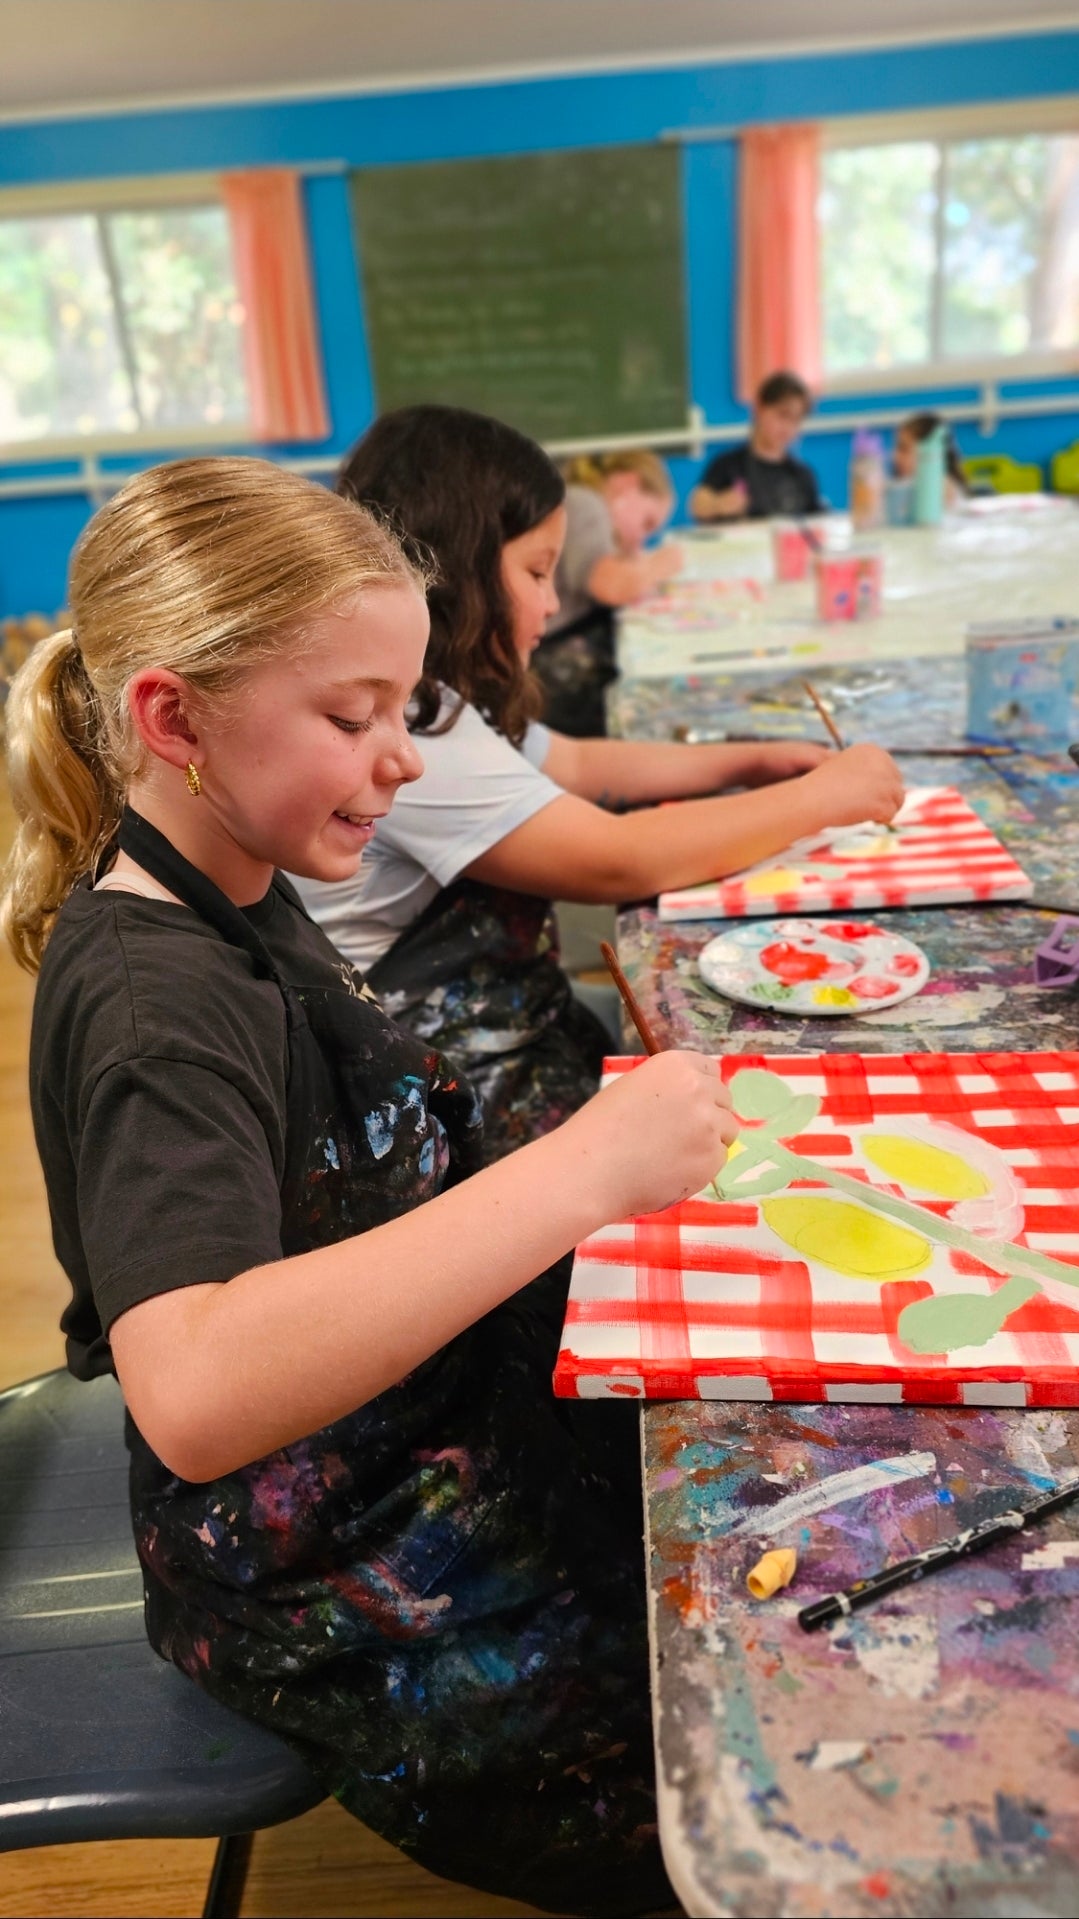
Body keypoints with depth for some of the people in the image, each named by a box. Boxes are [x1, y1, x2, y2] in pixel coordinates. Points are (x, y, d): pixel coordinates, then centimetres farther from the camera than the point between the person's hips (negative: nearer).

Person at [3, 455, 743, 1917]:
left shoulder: (237, 900, 1)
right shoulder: (154, 998, -27)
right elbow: (193, 1390, -41)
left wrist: (618, 1147, -3)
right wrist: (581, 1172, -41)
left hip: (443, 1446, 8)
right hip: (365, 1620, -8)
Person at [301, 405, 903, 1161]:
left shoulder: (436, 700, 8)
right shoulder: (397, 728, -24)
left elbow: (578, 766, 19)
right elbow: (620, 862, -25)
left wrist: (753, 763, 7)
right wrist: (821, 796, -13)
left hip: (522, 1035, 9)